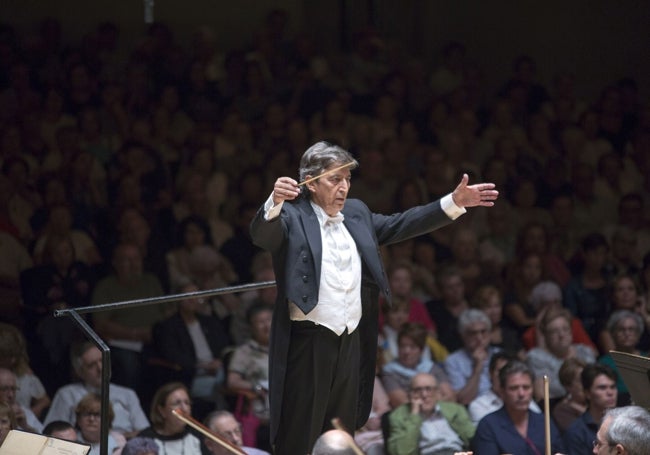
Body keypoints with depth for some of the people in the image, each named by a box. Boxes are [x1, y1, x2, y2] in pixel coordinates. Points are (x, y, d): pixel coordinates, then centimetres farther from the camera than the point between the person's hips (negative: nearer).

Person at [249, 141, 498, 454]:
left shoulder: (356, 214, 14)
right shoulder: (291, 217, -7)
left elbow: (400, 226, 19)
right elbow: (261, 235, -24)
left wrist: (454, 203, 12)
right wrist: (274, 203, -46)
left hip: (351, 342, 7)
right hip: (308, 342, -7)